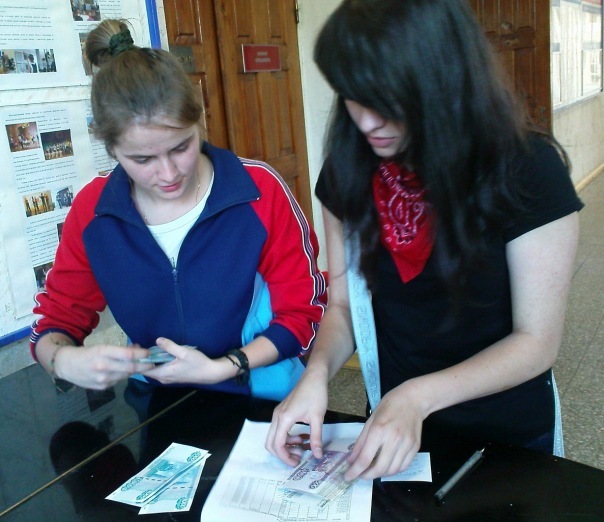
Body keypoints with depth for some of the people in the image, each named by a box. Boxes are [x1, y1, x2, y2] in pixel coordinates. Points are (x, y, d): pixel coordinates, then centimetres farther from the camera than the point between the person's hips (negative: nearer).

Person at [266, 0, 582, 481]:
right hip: (395, 425, 3)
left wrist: (420, 397, -31)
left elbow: (537, 341, -19)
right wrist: (318, 371, -22)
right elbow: (343, 304, -2)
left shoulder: (527, 170, -22)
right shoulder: (349, 171, -10)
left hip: (508, 434, -3)